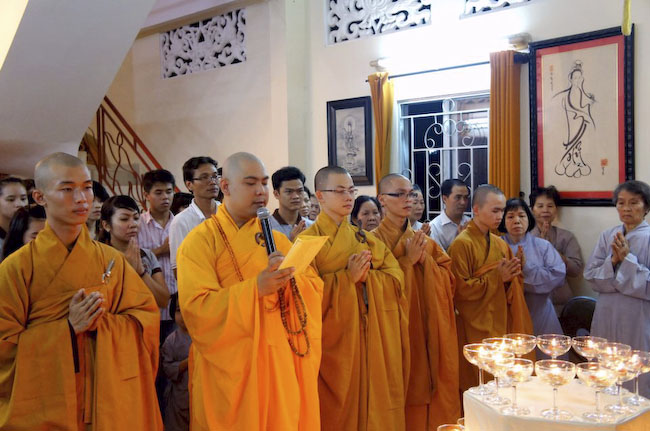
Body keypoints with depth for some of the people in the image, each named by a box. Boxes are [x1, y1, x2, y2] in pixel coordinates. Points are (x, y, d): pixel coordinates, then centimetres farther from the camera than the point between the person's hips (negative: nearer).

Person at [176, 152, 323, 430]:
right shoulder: (200, 241, -7)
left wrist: (291, 278, -17)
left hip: (279, 364, 5)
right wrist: (255, 287, -27)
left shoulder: (276, 239, 10)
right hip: (230, 368, -4)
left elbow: (315, 288, 4)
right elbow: (196, 307, -18)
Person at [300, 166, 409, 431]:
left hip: (373, 346, 5)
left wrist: (365, 276, -14)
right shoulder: (309, 240, -4)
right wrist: (347, 276, -17)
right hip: (335, 343, -5)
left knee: (375, 405, 8)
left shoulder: (365, 239, 13)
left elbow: (396, 279, 3)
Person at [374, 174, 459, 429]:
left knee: (434, 387, 8)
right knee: (405, 388, -1)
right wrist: (407, 260, -15)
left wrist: (425, 260, -8)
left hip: (431, 330, 5)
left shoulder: (423, 239, 13)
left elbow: (449, 280, 7)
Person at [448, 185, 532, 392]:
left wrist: (510, 276, -6)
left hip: (502, 327, 7)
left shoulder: (501, 244, 12)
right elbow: (460, 289, -15)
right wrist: (496, 277, -17)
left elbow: (514, 288, 17)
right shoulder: (462, 244, -10)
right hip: (476, 330, -6)